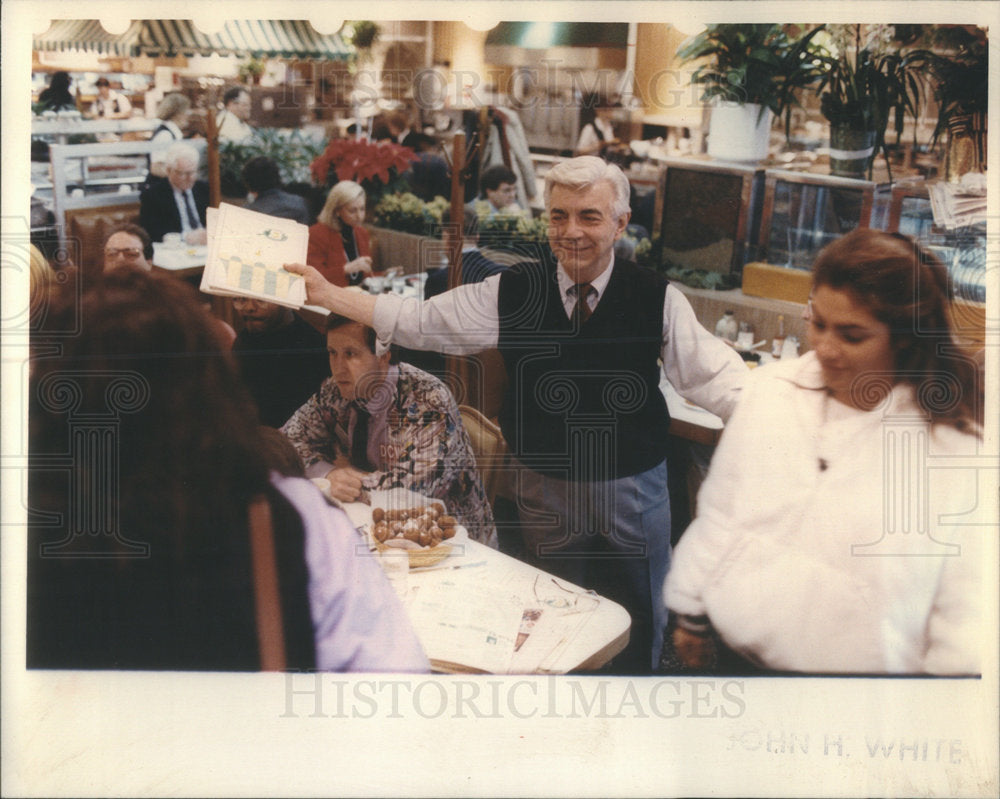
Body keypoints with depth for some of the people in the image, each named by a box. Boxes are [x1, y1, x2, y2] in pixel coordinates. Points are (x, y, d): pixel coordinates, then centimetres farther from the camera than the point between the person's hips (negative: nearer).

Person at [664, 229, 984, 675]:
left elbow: (966, 612, -11)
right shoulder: (769, 391, -3)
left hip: (858, 664, -3)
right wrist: (691, 615, 10)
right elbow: (717, 516, 5)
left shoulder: (959, 442, -14)